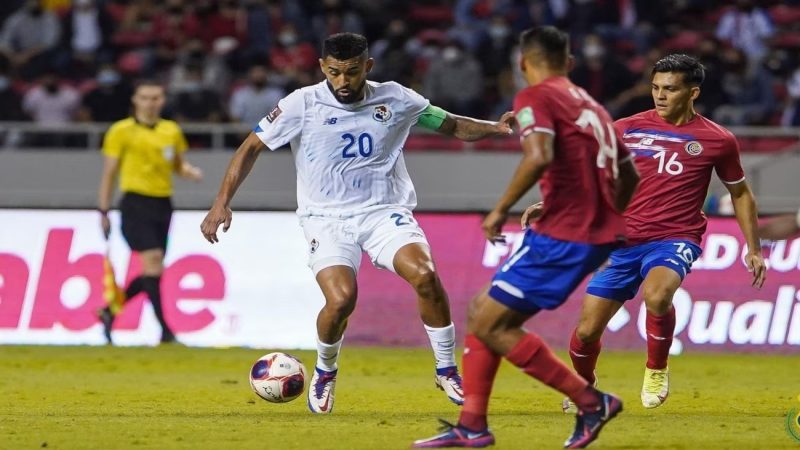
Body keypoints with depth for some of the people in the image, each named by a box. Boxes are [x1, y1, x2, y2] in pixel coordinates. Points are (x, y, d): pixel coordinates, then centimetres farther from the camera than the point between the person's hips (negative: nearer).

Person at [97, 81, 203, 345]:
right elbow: (109, 173, 0)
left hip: (162, 205, 6)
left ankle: (110, 312, 25)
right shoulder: (122, 131, -2)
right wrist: (103, 211, -3)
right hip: (136, 203, -6)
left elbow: (179, 165, 21)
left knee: (151, 272, 7)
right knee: (154, 262, -16)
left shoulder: (172, 131, 11)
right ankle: (165, 330, -15)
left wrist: (190, 172, -3)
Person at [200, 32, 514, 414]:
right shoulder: (303, 104, -5)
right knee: (341, 299, -25)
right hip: (326, 218, -1)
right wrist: (222, 203, -5)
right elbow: (252, 147, 2)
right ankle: (324, 373, 8)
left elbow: (451, 125, 13)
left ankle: (447, 371, -6)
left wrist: (496, 128, -5)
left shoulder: (395, 100, 1)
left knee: (424, 275, -26)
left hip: (384, 211, 1)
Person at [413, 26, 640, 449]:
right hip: (598, 235, 9)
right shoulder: (589, 104, 19)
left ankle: (591, 402, -3)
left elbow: (540, 156, -25)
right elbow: (628, 175, 24)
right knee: (482, 310, 15)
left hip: (561, 237, -9)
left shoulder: (535, 97, -6)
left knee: (491, 326, -4)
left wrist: (501, 209, -16)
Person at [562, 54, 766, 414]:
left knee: (656, 295, -36)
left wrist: (754, 250, 12)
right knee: (587, 330, 0)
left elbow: (740, 194, 15)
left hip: (675, 240, -3)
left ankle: (656, 369, -8)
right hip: (624, 242, 3)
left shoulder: (718, 141, 1)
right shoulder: (627, 129, 3)